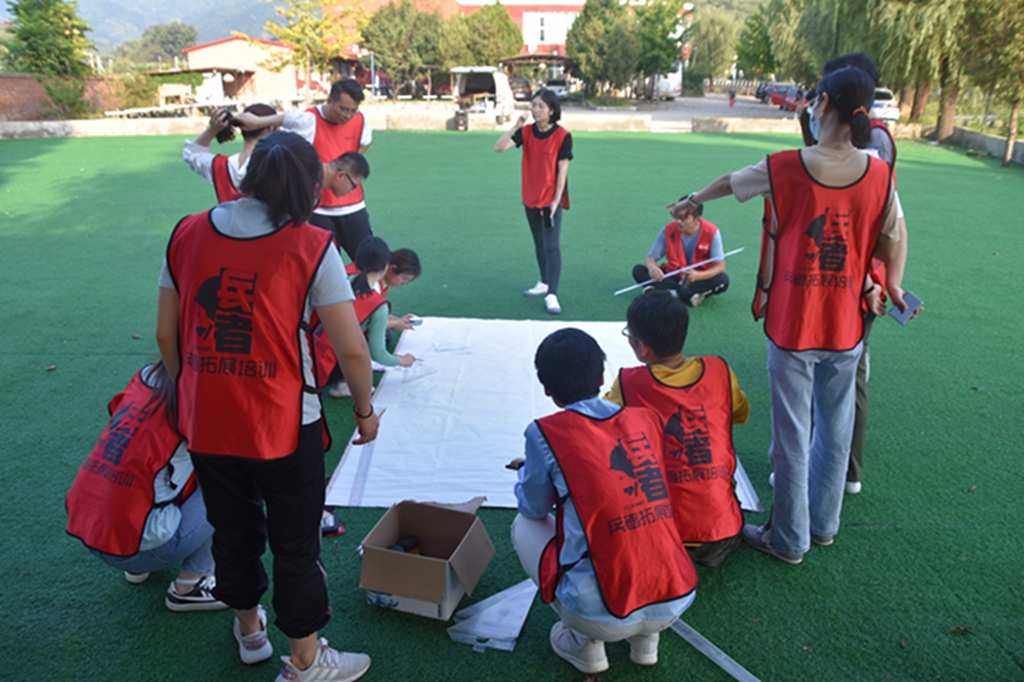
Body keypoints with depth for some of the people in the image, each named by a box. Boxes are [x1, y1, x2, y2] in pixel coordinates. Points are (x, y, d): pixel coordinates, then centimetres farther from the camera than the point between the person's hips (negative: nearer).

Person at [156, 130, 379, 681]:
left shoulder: (187, 234, -1)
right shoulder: (311, 247, -14)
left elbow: (166, 334, 5)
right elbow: (351, 350, -15)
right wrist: (364, 411, 1)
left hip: (205, 423, 5)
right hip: (282, 427, -4)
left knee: (232, 531, 25)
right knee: (296, 545, 14)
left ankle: (248, 629, 50)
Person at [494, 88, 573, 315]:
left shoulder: (562, 135, -11)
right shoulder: (527, 132, 0)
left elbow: (562, 169, -12)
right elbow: (499, 147, -10)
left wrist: (556, 201, -15)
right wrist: (515, 127, -22)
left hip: (551, 200, -5)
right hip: (530, 198, 5)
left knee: (552, 246, -8)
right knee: (539, 244, 18)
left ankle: (552, 295, -8)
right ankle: (544, 283, 34)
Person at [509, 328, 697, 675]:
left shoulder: (545, 433, -9)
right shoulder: (647, 419, 5)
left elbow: (534, 509, 7)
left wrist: (528, 470, 29)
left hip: (603, 617, -5)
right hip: (676, 604, 5)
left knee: (525, 526, 17)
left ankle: (584, 645, 13)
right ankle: (646, 638, 22)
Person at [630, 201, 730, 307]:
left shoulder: (711, 232, -16)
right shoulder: (668, 230, -11)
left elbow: (720, 266, -18)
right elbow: (650, 258, -7)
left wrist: (698, 275, -38)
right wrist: (651, 266, -34)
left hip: (701, 277, -2)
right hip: (673, 277, 2)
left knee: (723, 279, -33)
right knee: (638, 270, -22)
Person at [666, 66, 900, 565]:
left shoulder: (784, 169, -12)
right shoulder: (879, 175, -5)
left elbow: (727, 182, 7)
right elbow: (890, 249, 1)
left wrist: (691, 201, 27)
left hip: (791, 327, -3)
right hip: (846, 329, 3)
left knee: (792, 434, 9)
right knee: (834, 428, 19)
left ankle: (789, 539, 24)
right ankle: (823, 524, 37)